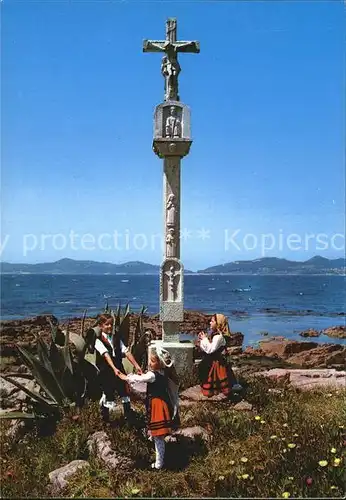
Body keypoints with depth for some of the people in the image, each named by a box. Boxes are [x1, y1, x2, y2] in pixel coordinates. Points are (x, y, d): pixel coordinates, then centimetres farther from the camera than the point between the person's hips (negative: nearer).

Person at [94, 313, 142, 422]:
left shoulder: (117, 339, 8)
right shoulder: (99, 341, -8)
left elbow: (126, 351, -3)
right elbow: (106, 355, -24)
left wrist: (136, 365, -14)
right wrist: (114, 368, -38)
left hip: (119, 370, 4)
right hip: (106, 373, -4)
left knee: (125, 391, 8)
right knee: (108, 395, 5)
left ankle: (129, 416, 23)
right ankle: (105, 419, 26)